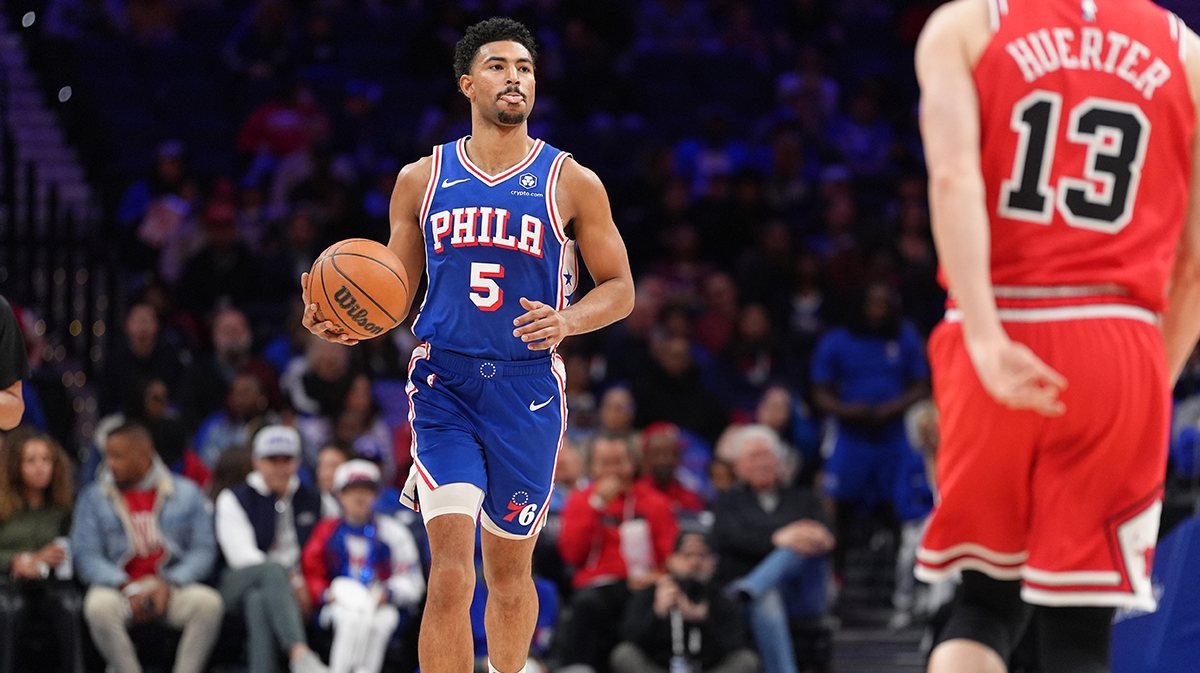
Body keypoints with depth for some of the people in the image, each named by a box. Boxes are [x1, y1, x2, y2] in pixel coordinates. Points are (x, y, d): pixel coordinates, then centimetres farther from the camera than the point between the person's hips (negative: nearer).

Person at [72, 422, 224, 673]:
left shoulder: (187, 493, 9)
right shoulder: (94, 497, 8)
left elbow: (203, 550, 4)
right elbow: (86, 556, 1)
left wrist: (168, 585, -12)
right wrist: (127, 589, -15)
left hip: (172, 588, 1)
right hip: (119, 585, -1)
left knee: (209, 603, -31)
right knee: (99, 606, -36)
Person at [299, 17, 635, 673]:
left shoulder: (572, 183, 2)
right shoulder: (421, 179, 7)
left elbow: (620, 289, 5)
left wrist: (567, 321, -15)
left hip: (526, 390, 0)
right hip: (443, 382, 0)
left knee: (509, 570, 12)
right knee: (450, 570, -15)